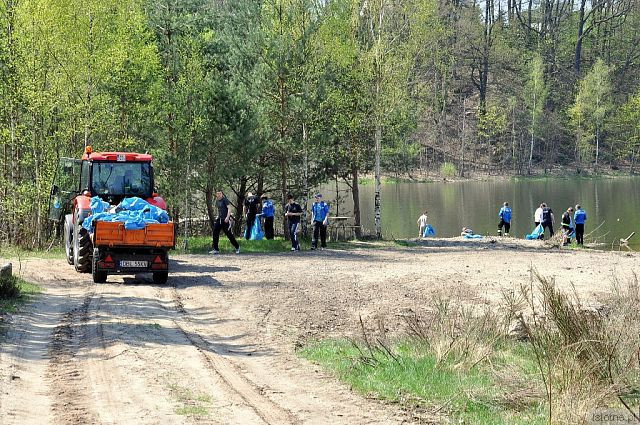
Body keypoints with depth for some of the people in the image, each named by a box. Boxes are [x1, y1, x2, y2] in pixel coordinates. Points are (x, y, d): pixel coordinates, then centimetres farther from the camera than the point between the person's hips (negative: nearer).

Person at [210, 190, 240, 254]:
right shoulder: (217, 201, 14)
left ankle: (237, 247, 14)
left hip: (225, 220, -7)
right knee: (215, 233, -2)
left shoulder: (225, 200, -7)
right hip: (219, 220, 7)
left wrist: (227, 217, -25)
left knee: (229, 234, -2)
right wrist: (218, 216, 16)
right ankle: (216, 249, 3)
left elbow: (229, 209, -14)